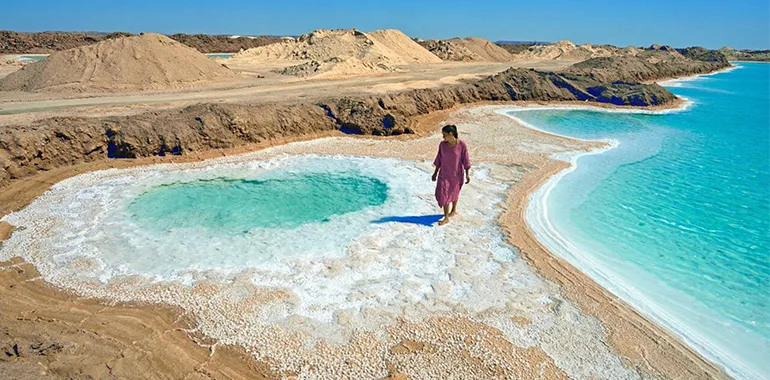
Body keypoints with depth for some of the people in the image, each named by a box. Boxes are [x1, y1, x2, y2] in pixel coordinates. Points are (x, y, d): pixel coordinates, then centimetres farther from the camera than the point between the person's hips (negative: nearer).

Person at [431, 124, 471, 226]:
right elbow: (439, 159, 2)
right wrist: (435, 173, 6)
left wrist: (467, 174, -9)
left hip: (457, 174, -2)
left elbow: (465, 159, -10)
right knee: (443, 194, -2)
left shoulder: (461, 144, -17)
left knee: (454, 192, 18)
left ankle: (454, 209, 44)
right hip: (444, 173, 2)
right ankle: (446, 218, 9)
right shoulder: (442, 144, -8)